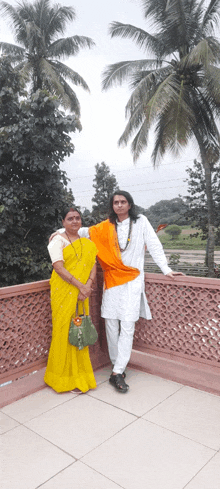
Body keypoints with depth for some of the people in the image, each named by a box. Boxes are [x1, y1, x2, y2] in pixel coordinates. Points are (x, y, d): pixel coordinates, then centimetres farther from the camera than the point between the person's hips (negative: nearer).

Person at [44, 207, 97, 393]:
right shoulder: (58, 241, -2)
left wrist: (87, 287, -12)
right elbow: (59, 267, -13)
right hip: (63, 292, -4)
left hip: (82, 293, 4)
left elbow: (93, 266, 5)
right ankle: (63, 374, 17)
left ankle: (80, 373, 24)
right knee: (64, 329, 0)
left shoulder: (87, 243, 13)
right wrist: (80, 285, -19)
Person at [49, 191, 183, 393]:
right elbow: (84, 231, 16)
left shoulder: (140, 221, 3)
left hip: (132, 280, -3)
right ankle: (118, 366, 18)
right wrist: (60, 231, 6)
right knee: (111, 325, 3)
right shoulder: (106, 226, 9)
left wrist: (166, 269, -4)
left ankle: (117, 373, -4)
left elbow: (154, 245, 2)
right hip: (112, 280, 3)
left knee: (127, 326, -9)